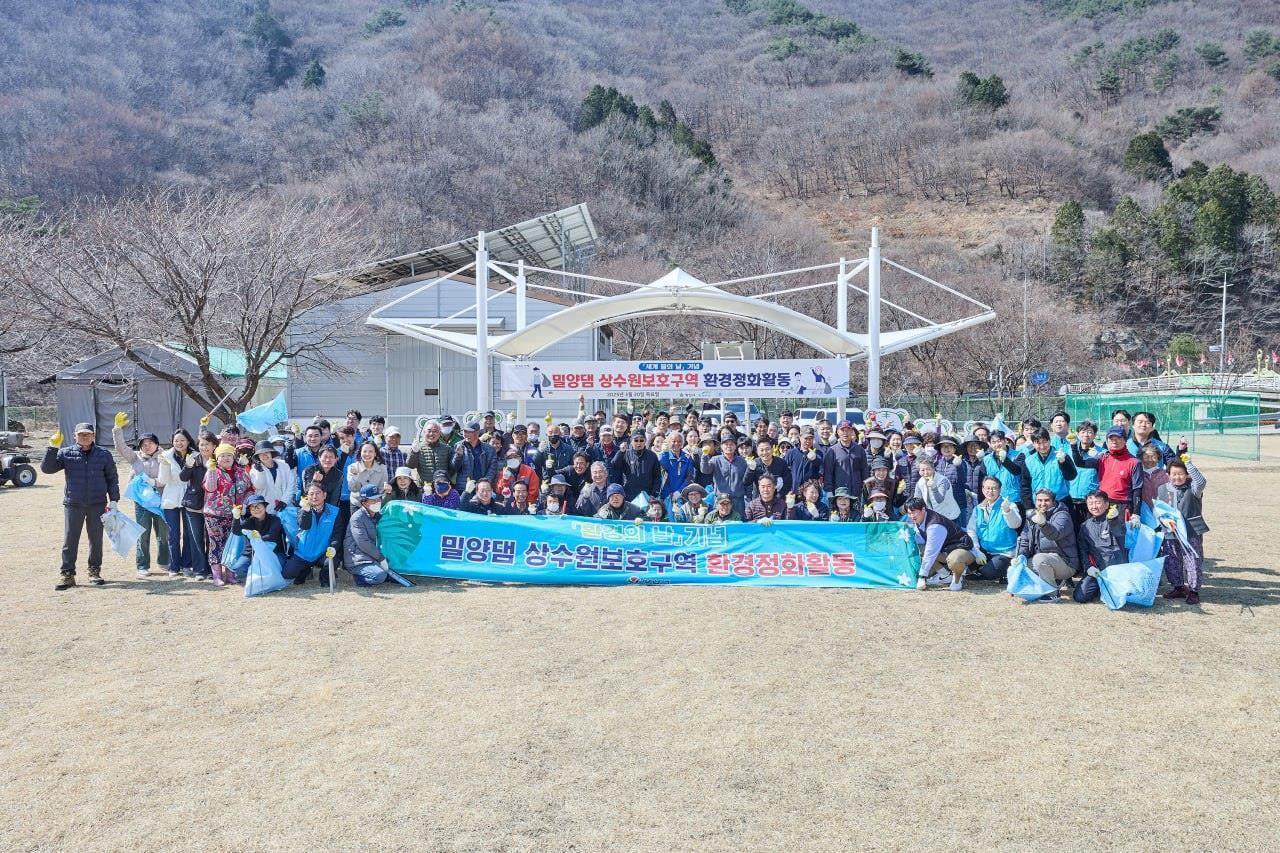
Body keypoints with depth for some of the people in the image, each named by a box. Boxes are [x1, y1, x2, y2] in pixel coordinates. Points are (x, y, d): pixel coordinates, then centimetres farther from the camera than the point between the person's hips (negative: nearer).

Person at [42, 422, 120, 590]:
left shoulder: (104, 454, 4)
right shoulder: (66, 453, 4)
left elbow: (112, 478, 8)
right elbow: (46, 468, -5)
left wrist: (113, 500, 2)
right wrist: (53, 447, -14)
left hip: (97, 505, 0)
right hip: (73, 505, 0)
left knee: (96, 539, 7)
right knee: (69, 540, 0)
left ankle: (94, 571, 19)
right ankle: (67, 574, 6)